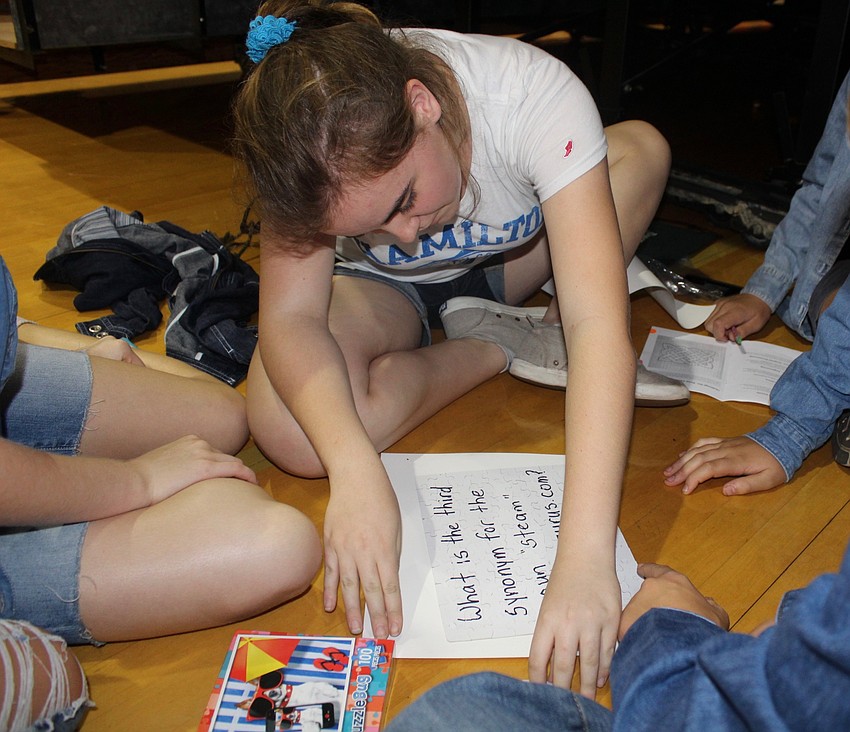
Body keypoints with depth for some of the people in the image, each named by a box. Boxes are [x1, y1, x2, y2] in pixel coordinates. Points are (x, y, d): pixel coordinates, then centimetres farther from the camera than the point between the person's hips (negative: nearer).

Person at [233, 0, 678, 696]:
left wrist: (585, 555, -52)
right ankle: (500, 342, -8)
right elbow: (289, 318, -33)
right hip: (384, 290, 1)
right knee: (286, 428, -30)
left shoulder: (535, 94, -37)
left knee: (642, 149, -26)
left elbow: (598, 323, -44)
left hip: (506, 265, 0)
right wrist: (355, 469, -52)